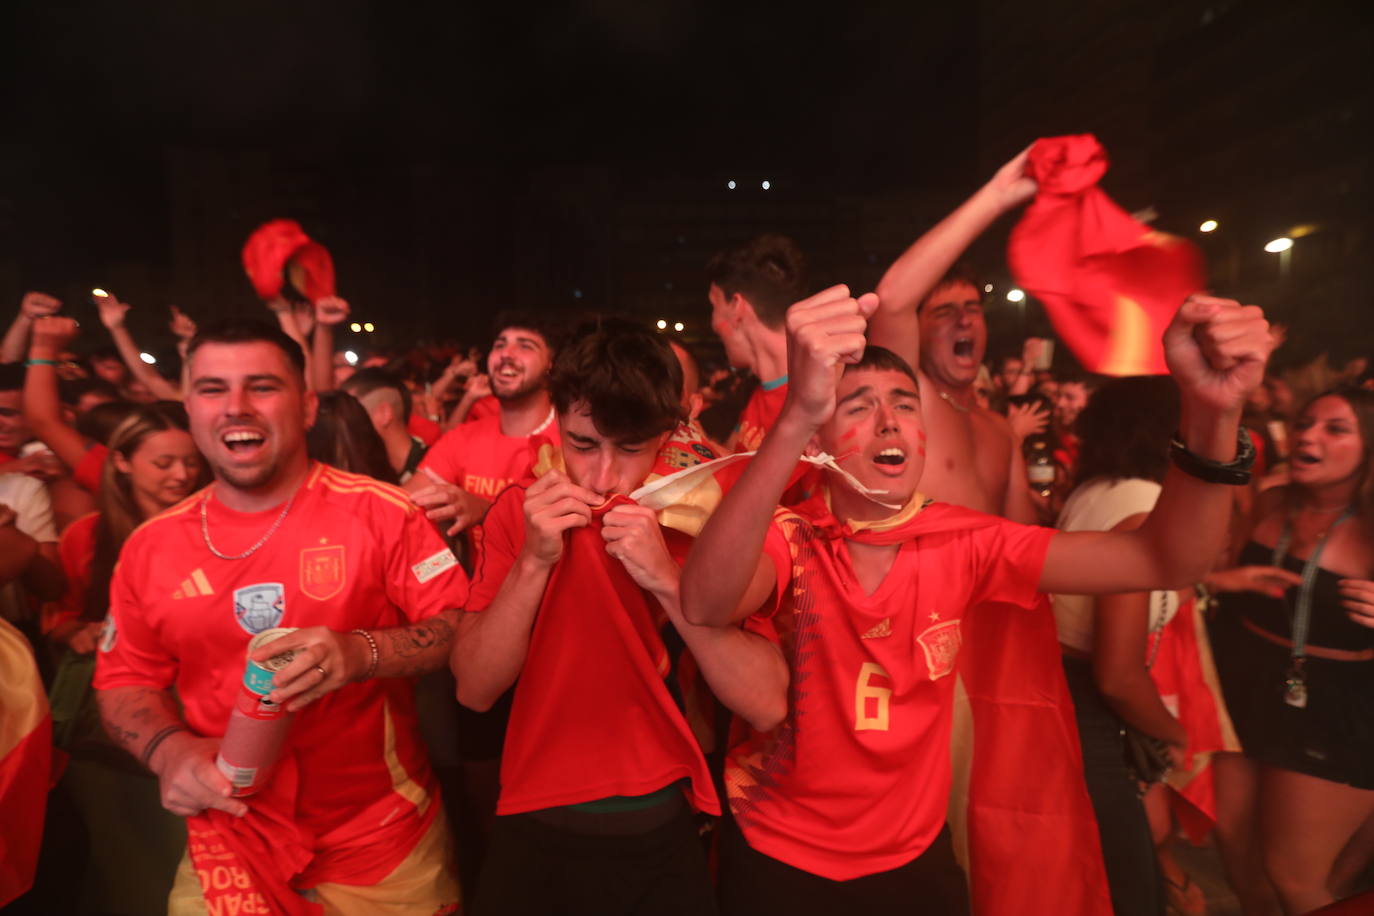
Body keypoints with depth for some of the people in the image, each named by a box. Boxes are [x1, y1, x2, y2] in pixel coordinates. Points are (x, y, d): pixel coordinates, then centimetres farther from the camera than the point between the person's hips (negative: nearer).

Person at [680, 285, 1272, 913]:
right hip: (781, 860, -2)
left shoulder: (962, 545, -12)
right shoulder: (786, 540, -21)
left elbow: (1160, 561, -19)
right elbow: (706, 606, -44)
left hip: (915, 855, 3)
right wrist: (796, 415, -57)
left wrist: (1211, 412, -37)